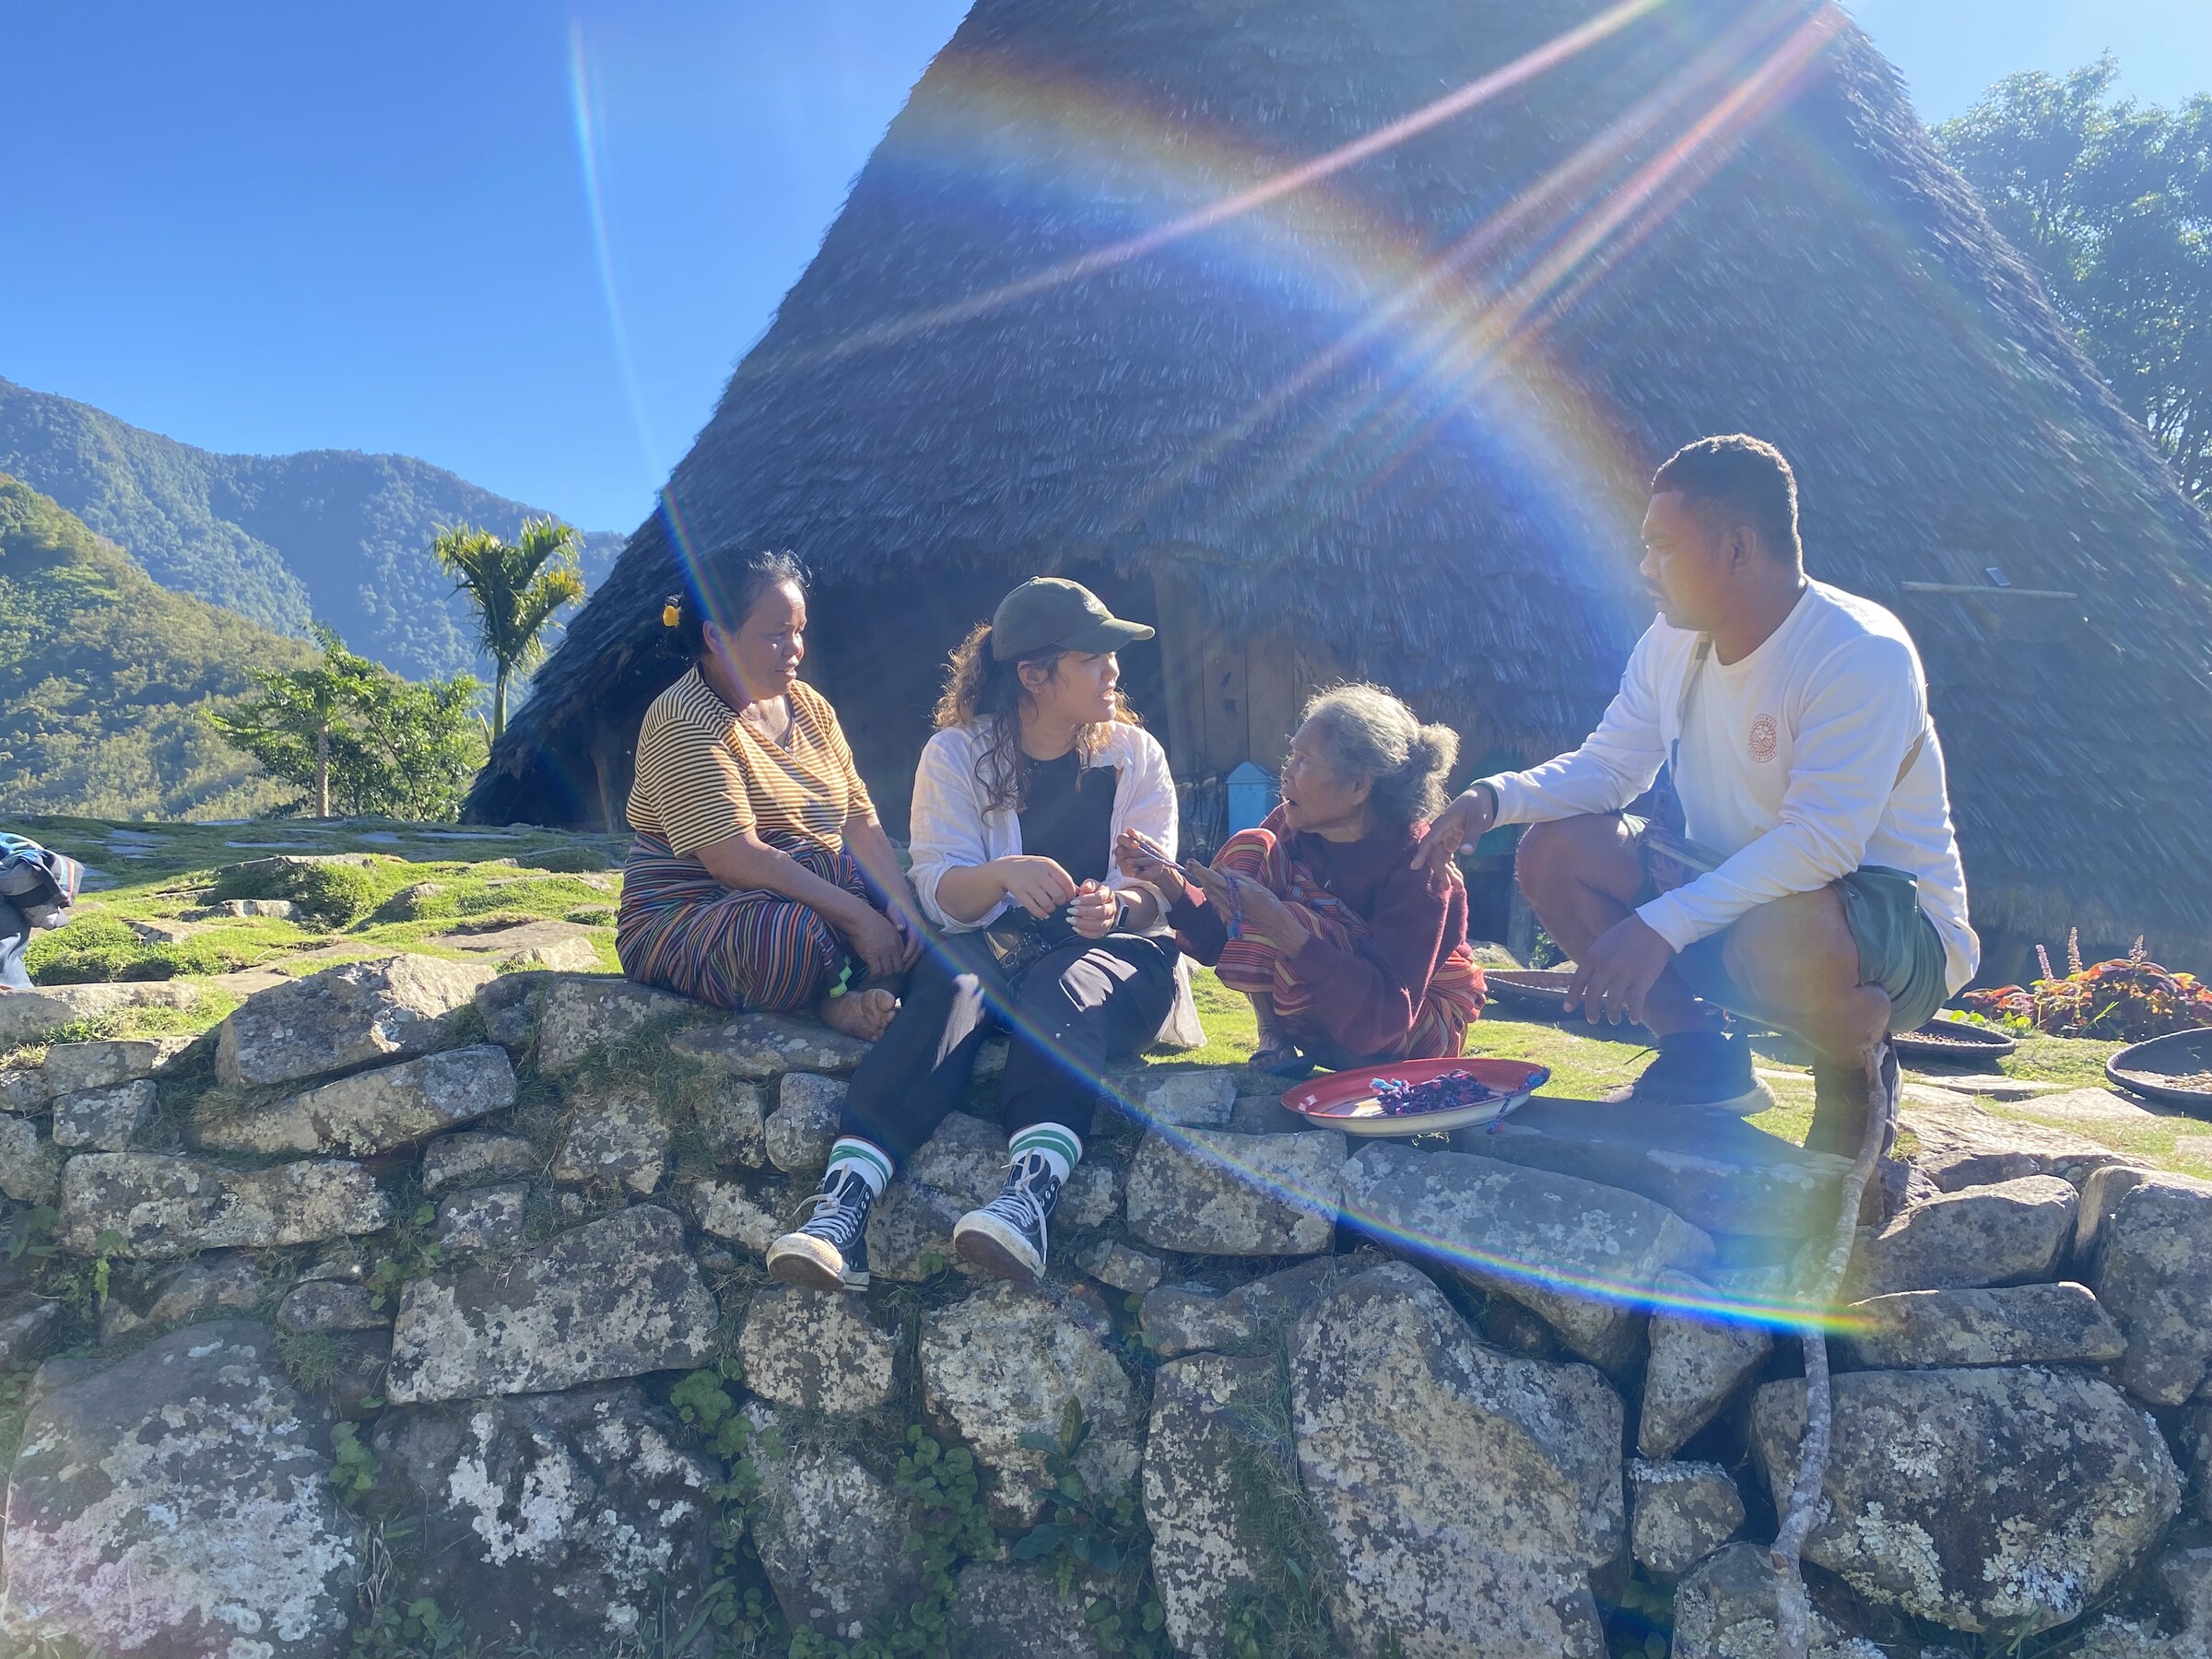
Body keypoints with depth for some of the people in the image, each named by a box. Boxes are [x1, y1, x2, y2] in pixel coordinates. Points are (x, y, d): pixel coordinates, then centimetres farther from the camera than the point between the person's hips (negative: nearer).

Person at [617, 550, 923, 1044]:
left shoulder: (809, 706, 10)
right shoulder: (685, 723, -14)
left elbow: (860, 822, 4)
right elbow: (737, 859, -24)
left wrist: (901, 902, -15)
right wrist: (854, 914, -26)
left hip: (812, 894, 8)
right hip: (686, 918, -7)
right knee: (797, 931, -38)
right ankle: (836, 1000, -9)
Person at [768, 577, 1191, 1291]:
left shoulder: (1136, 755, 8)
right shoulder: (957, 753, 3)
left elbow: (1157, 897, 1)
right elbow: (941, 895, -8)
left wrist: (1118, 906, -24)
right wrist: (1002, 875, -32)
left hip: (1112, 958, 0)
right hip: (990, 946, 0)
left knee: (1063, 983, -35)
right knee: (951, 978, -35)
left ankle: (1029, 1193, -58)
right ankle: (842, 1205, -50)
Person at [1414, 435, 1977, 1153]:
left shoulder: (1863, 655, -24)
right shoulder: (1673, 642, 0)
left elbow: (1819, 843, -33)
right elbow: (1603, 767, 3)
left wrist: (1661, 925, -40)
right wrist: (1497, 797, -17)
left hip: (1900, 930, -7)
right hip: (1734, 891, 7)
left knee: (1780, 931, -42)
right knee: (1553, 852, -9)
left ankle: (1855, 1069, -5)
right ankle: (1701, 1053, 3)